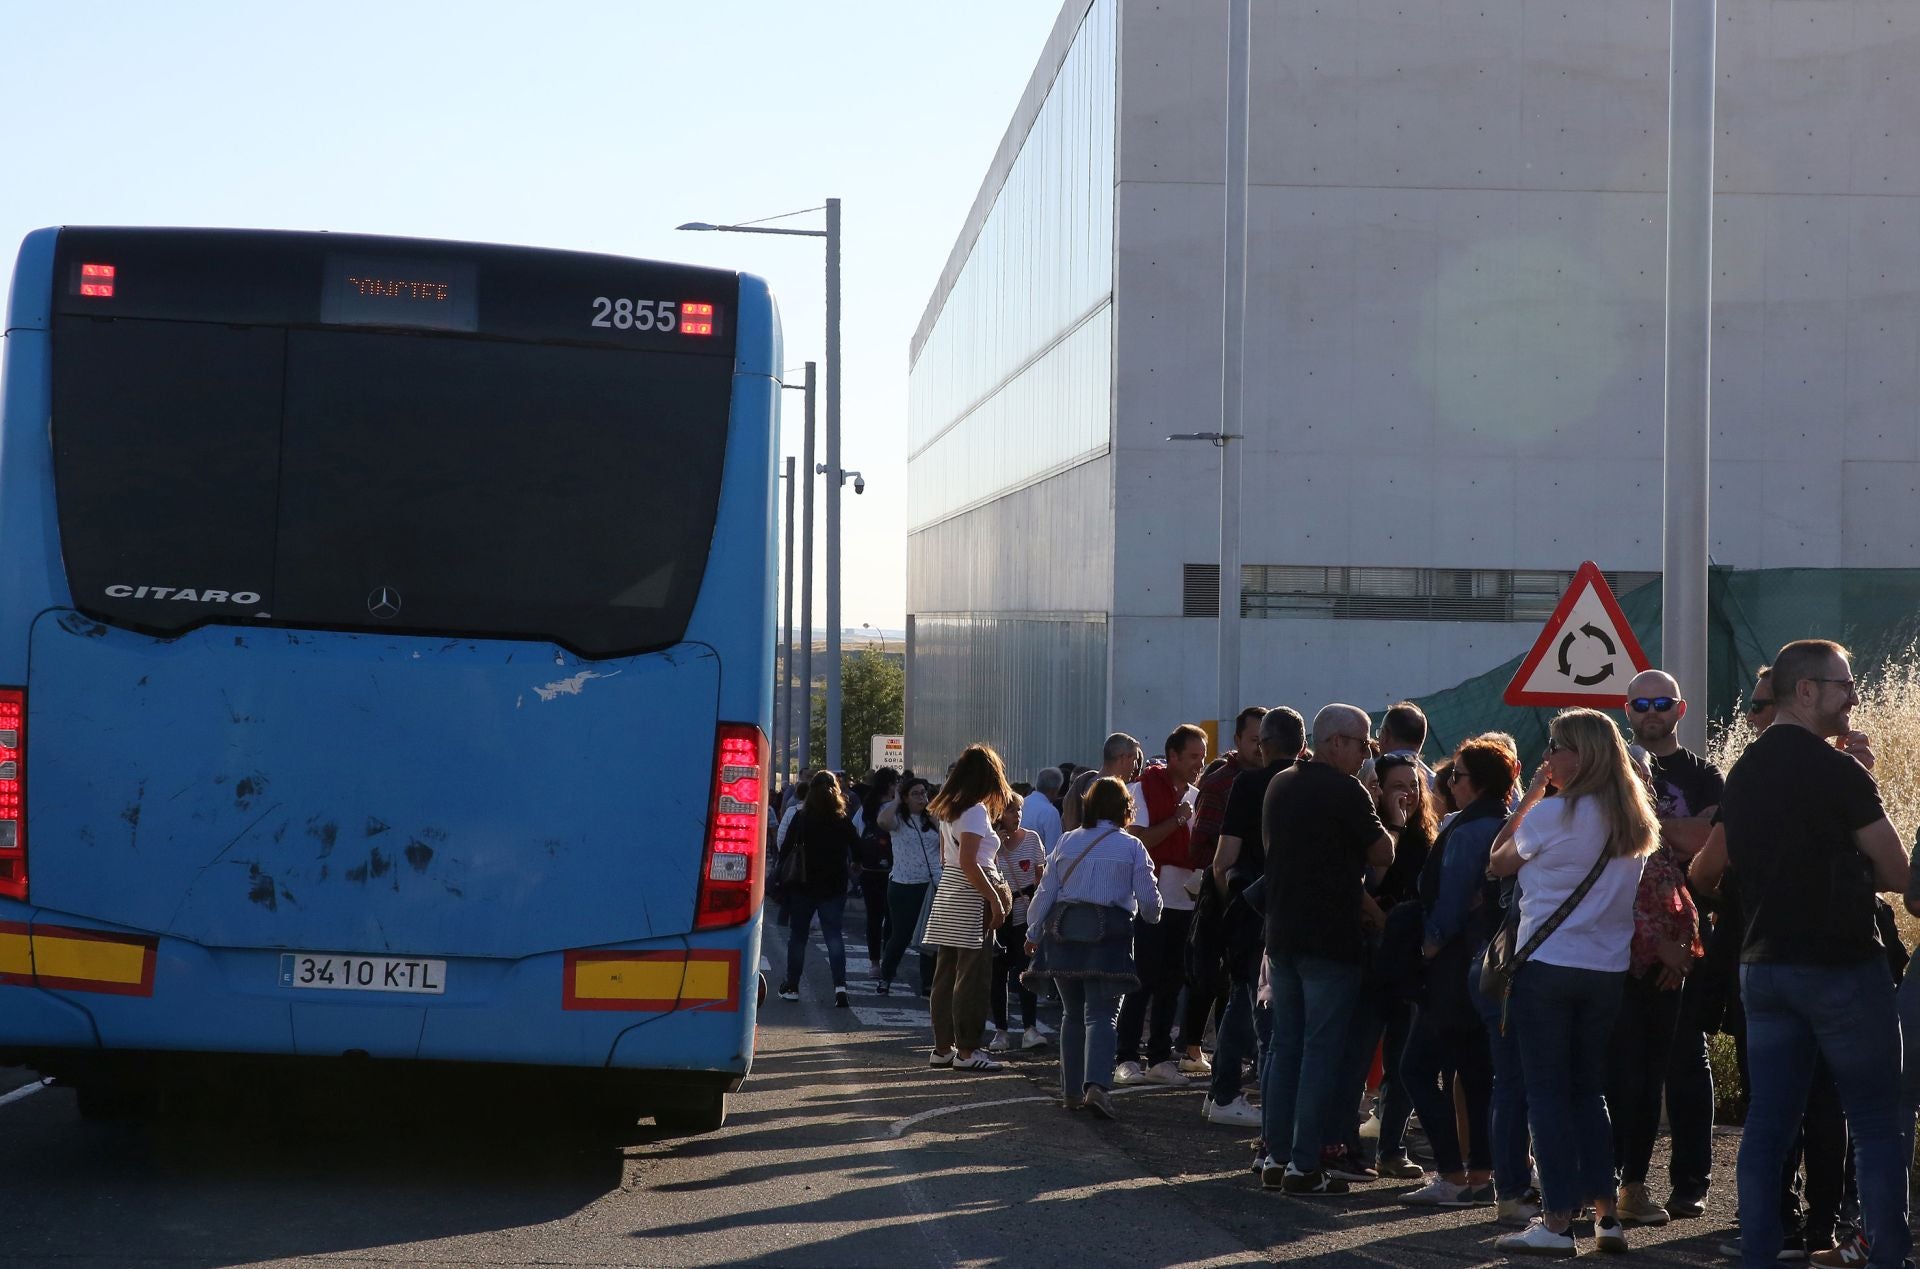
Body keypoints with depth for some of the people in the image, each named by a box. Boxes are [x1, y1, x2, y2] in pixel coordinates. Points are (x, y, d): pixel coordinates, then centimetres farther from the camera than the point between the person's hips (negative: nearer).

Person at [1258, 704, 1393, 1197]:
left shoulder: (1279, 786, 11)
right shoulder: (1346, 792, -13)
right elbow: (1383, 855, -8)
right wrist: (1384, 826, 10)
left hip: (1281, 934, 7)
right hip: (1331, 940, -7)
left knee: (1285, 1046, 13)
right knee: (1323, 1051, -3)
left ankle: (1276, 1156, 14)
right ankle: (1304, 1165, -5)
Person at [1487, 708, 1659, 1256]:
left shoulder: (1551, 814, -12)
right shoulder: (1633, 822, 6)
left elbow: (1498, 864, 0)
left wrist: (1530, 795, 4)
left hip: (1547, 965, -6)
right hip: (1608, 970, 6)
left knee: (1548, 1092, 0)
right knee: (1590, 1091, 14)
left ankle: (1558, 1220, -3)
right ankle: (1606, 1213, 11)